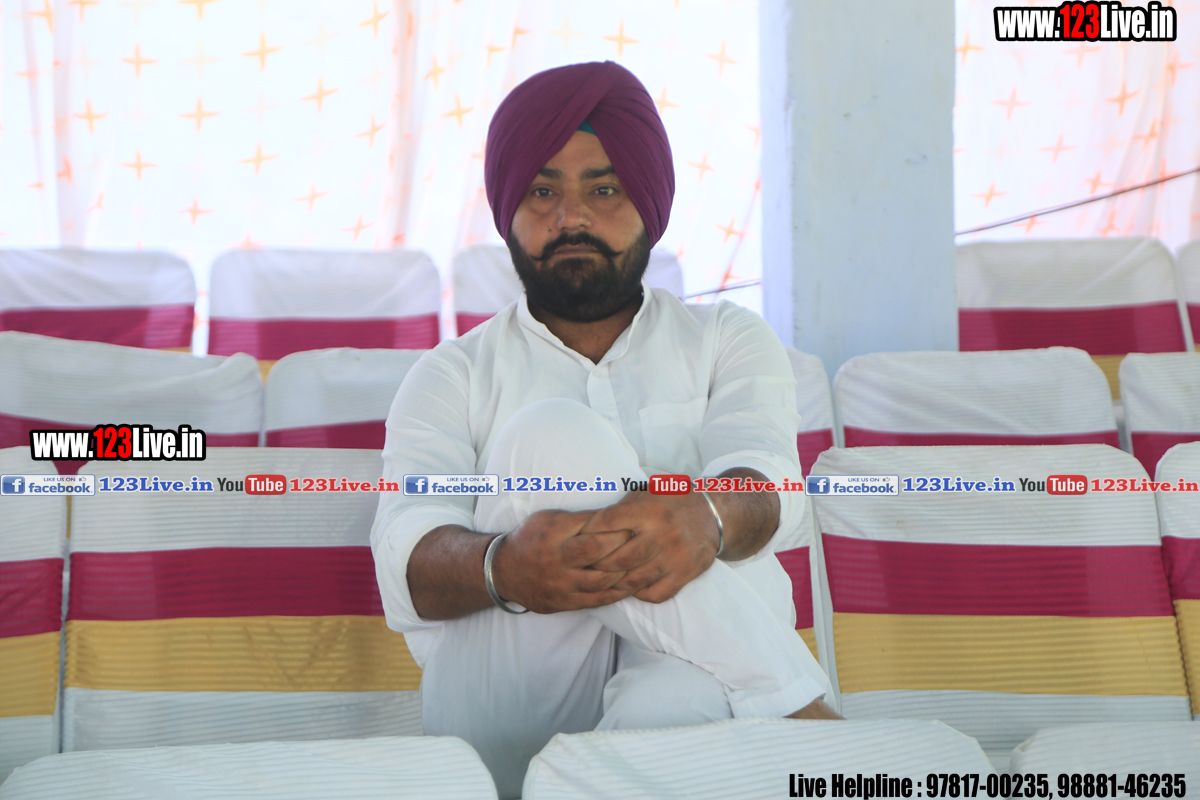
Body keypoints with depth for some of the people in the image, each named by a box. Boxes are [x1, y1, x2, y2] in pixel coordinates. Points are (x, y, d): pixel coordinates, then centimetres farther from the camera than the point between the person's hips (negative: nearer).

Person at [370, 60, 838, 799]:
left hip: (704, 673, -1)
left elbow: (762, 480, -3)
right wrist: (504, 568, -29)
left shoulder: (731, 341, 19)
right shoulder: (453, 376, 16)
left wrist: (707, 520, -31)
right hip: (509, 721, 2)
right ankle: (809, 722, -24)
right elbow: (409, 561, -3)